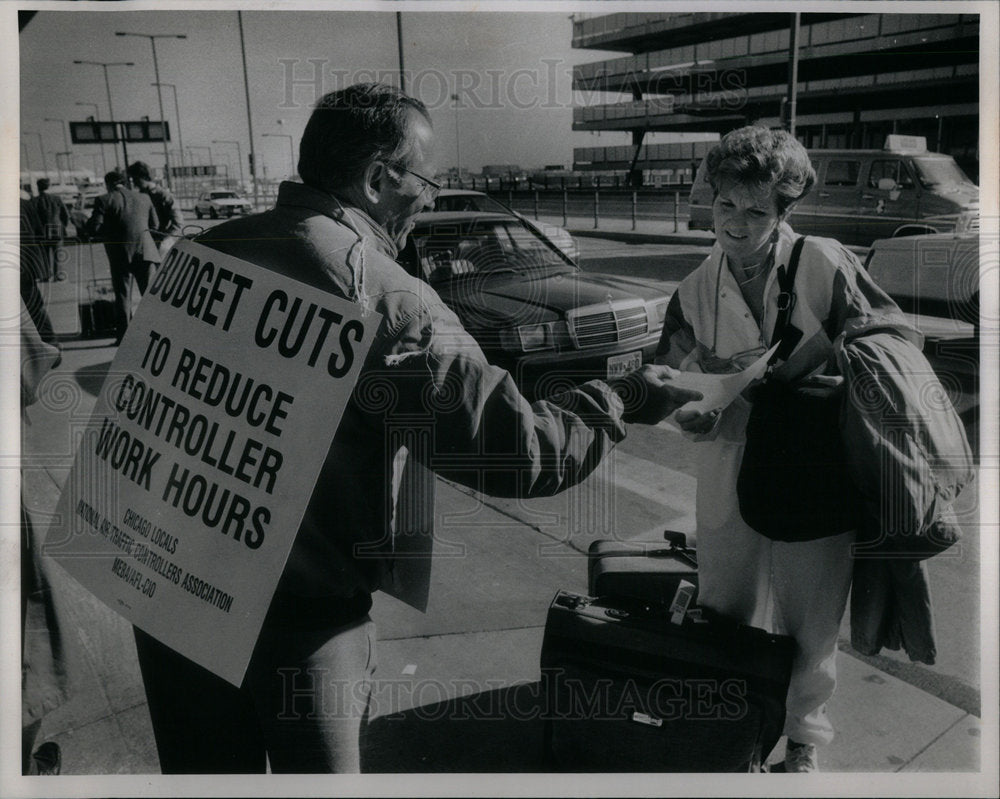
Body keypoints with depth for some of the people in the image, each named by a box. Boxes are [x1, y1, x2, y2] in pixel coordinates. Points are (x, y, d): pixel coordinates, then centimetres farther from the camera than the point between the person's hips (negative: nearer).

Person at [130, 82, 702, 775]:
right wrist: (624, 400, -3)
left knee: (207, 767, 24)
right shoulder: (392, 305, -21)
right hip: (302, 614, -6)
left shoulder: (206, 250, -1)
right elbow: (525, 454, -19)